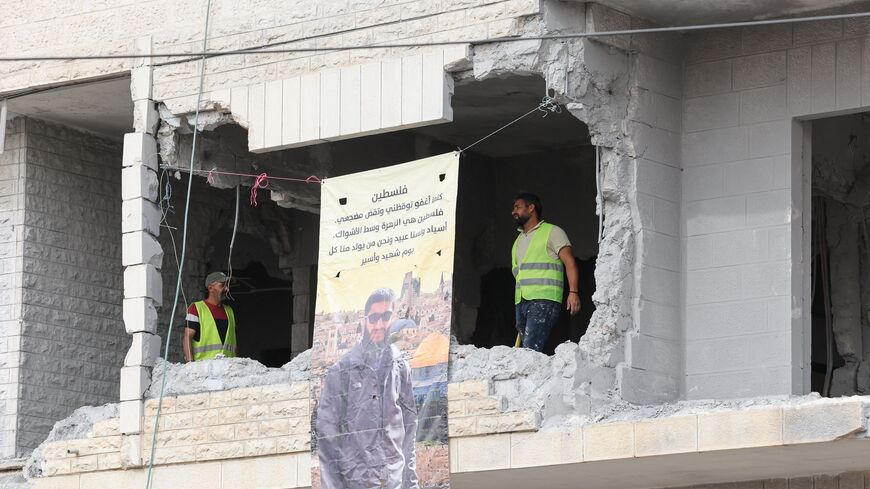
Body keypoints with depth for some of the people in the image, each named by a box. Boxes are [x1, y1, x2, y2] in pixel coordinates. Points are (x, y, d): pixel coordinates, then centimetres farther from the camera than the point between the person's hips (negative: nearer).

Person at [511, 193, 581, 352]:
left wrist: (573, 292, -16)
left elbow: (569, 263, -4)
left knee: (531, 349, -22)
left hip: (543, 301, -7)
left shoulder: (552, 232, 5)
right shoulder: (519, 240, 27)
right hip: (521, 302, 7)